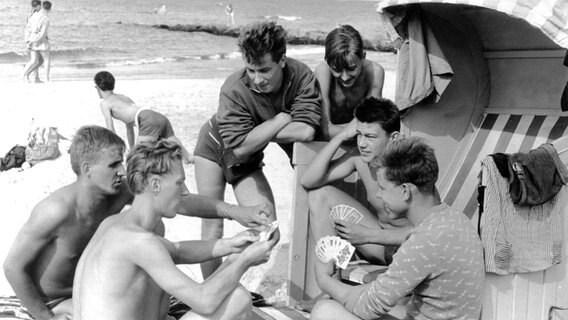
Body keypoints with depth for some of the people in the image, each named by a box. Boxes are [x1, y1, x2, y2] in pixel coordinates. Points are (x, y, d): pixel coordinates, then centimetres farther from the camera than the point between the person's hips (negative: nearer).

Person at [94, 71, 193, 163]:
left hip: (149, 120, -8)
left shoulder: (105, 103, 13)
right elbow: (129, 126, 43)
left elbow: (111, 131, 4)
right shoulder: (124, 97, 36)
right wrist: (132, 150, 47)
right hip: (161, 117, 8)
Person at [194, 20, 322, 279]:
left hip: (248, 161, 3)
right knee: (212, 228, -2)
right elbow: (239, 147, -38)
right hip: (215, 147, -3)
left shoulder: (300, 76, -27)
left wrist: (255, 134, -29)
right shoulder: (235, 90, -34)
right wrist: (282, 119, -31)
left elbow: (306, 131, -36)